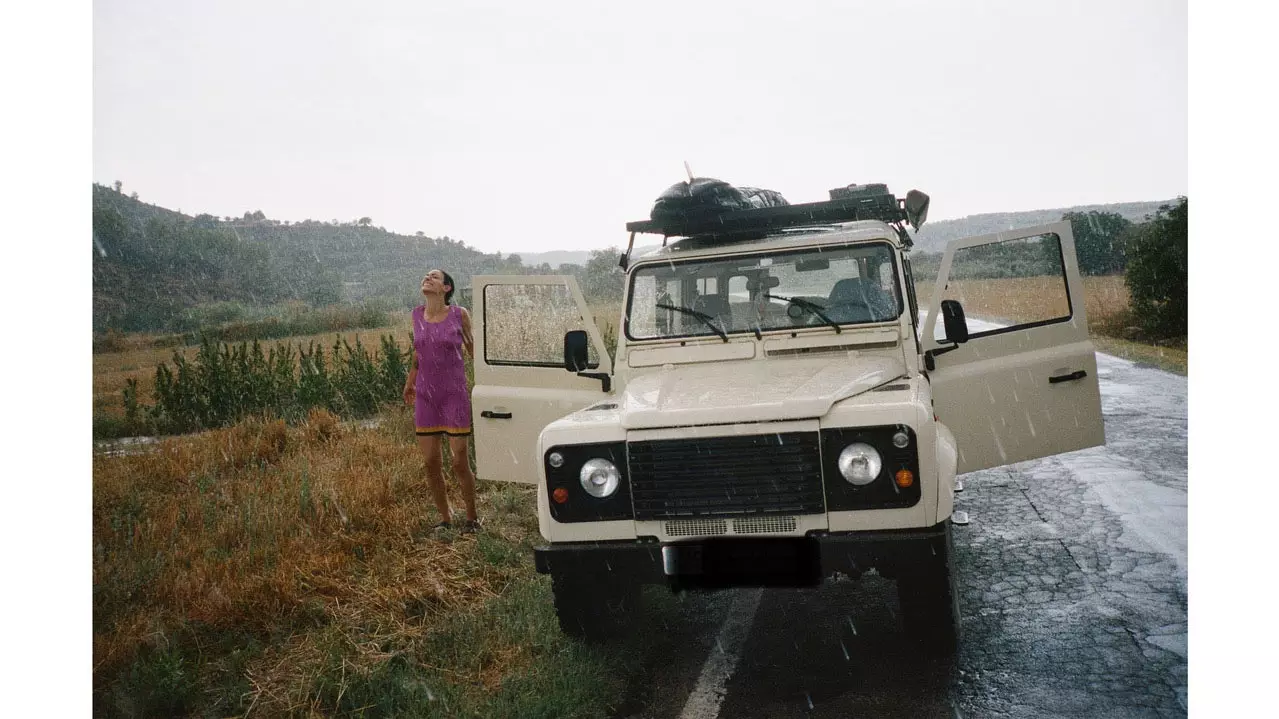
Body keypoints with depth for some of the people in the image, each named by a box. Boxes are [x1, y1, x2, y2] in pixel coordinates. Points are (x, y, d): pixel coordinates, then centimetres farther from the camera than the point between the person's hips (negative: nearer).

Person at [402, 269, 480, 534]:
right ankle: (445, 519, 21)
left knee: (460, 464, -1)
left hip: (455, 396, -3)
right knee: (432, 465, 5)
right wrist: (410, 381, 25)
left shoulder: (459, 314, -6)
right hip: (425, 397, 4)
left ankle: (472, 518, 17)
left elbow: (471, 346, 9)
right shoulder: (417, 315, 4)